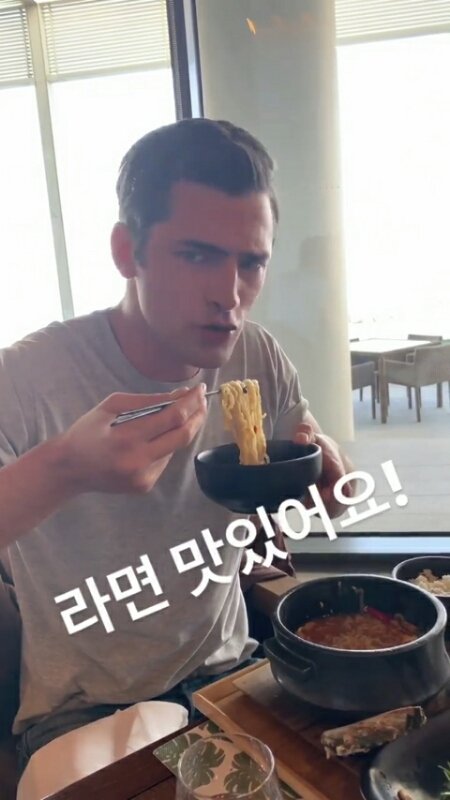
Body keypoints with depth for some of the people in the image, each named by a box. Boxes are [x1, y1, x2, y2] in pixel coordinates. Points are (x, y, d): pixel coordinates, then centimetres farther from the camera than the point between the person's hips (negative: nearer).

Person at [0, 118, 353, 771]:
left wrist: (321, 467, -18)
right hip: (84, 709, -3)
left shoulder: (261, 362, -7)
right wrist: (62, 468, -44)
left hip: (227, 671, 4)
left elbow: (324, 495, 6)